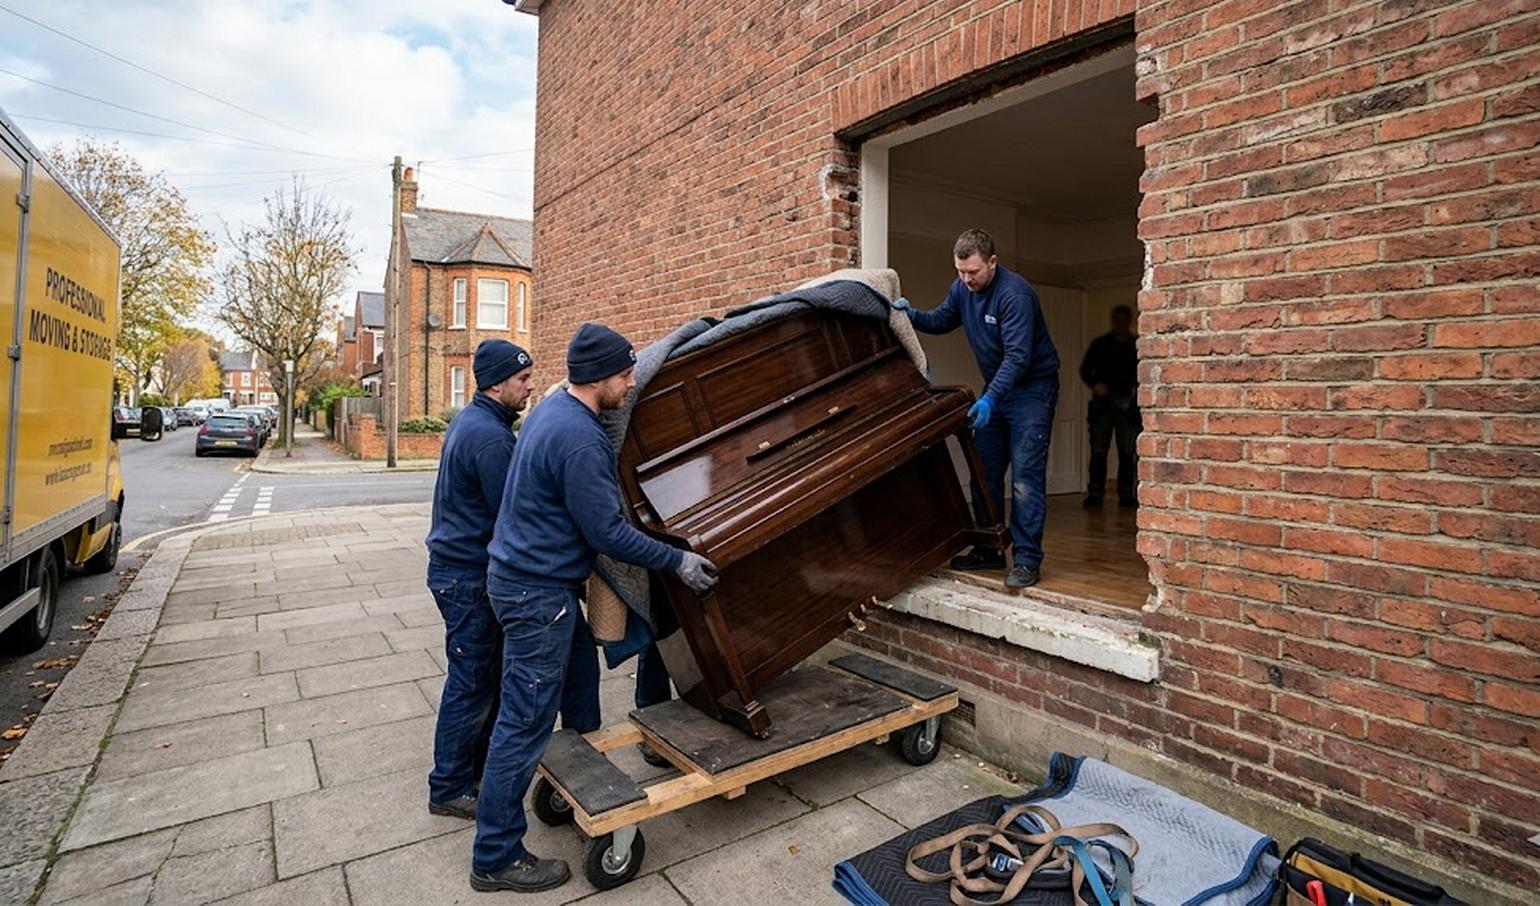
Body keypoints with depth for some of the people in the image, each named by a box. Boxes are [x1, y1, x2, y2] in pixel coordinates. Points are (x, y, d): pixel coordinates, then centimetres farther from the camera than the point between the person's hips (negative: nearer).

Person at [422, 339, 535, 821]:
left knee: (489, 674, 19)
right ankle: (449, 789, 18)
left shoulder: (471, 421, 11)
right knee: (471, 682, 2)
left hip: (458, 565, 10)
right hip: (469, 577, -10)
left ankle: (478, 765, 34)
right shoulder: (490, 437, -23)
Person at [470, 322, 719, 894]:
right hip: (537, 592, -11)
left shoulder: (552, 408, 6)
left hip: (523, 573, 11)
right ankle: (496, 859, 16)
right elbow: (608, 533, -22)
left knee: (578, 672, 25)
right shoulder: (579, 440, -26)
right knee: (526, 723, 1)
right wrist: (677, 561, -12)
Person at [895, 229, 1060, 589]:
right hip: (995, 388, 8)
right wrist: (913, 315, -6)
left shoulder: (1015, 294, -25)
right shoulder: (962, 288, -1)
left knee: (1025, 477, -11)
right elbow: (942, 320, 15)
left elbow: (1018, 356, -31)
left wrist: (990, 399, -41)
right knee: (984, 472, 9)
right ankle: (988, 550, 19)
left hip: (1031, 387, -8)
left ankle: (1027, 560, -5)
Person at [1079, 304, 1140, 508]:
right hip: (1103, 405, 0)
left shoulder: (1138, 345, 7)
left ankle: (1127, 495, 10)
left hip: (1128, 406, 0)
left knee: (1128, 453, 3)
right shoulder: (1100, 344, 8)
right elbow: (1085, 369, 8)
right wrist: (1095, 384, -10)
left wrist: (1137, 389, -9)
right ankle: (1095, 494, 3)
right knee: (1098, 451, -1)